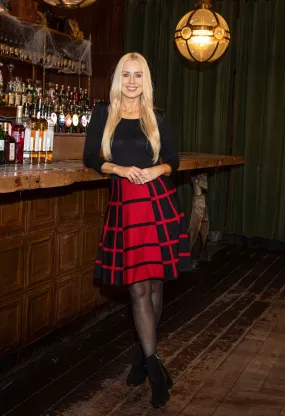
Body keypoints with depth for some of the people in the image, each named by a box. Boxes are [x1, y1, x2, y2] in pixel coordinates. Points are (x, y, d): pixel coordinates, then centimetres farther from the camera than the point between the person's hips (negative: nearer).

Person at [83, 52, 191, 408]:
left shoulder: (157, 119, 8)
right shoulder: (103, 114, 5)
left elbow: (172, 160, 15)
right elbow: (90, 158, 7)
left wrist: (159, 170, -6)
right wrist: (118, 168, -9)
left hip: (158, 202, 1)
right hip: (125, 203, -1)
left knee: (154, 283, 5)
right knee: (138, 287, -4)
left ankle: (143, 354, 22)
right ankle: (153, 365, 2)